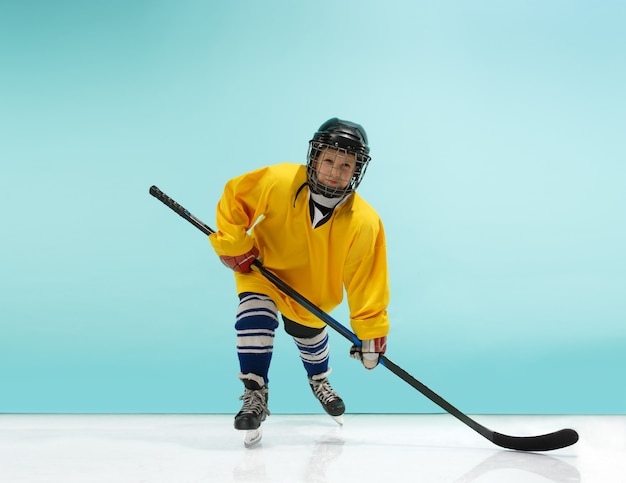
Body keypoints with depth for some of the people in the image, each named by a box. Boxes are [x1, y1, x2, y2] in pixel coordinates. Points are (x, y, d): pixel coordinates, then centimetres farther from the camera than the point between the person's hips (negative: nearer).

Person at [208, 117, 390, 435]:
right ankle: (254, 395, -10)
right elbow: (233, 198, -17)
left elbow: (366, 279, -23)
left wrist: (371, 332, -21)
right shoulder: (277, 182, -34)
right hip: (260, 266, -1)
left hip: (314, 284, 2)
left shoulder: (365, 223, -30)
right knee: (255, 316, -27)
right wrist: (234, 245, -19)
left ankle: (319, 381, 53)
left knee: (309, 334, 18)